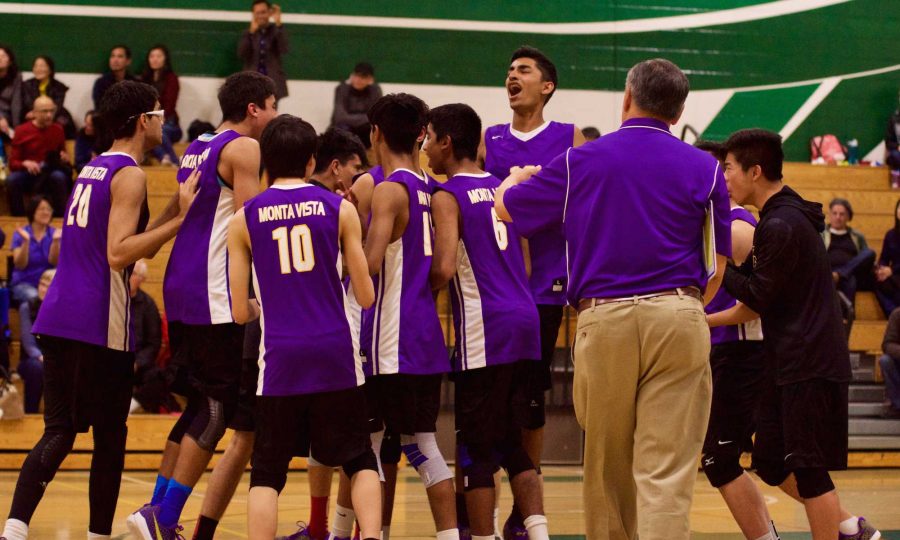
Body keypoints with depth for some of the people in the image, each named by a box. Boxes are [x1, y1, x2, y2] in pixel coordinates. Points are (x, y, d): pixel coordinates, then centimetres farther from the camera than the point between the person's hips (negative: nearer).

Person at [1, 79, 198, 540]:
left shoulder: (93, 170, 19)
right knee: (109, 438, 4)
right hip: (99, 327, -8)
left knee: (59, 431, 5)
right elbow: (118, 254, -19)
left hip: (58, 317, 8)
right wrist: (180, 220, -16)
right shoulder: (129, 175, -8)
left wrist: (173, 211, 21)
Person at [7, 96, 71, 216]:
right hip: (28, 174, 0)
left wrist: (64, 158, -5)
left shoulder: (58, 130, 3)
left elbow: (62, 155, 20)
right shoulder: (22, 131, -1)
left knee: (59, 177, -35)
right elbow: (13, 163, -2)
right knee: (12, 179, -33)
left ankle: (60, 218, -22)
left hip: (51, 173, 0)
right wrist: (25, 163, -23)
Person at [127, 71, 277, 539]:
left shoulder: (196, 149, 19)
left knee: (199, 406, 15)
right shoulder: (243, 149, -8)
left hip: (180, 290, 9)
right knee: (218, 410, -6)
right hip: (216, 295, -9)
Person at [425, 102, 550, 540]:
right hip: (524, 317, 8)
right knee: (510, 442, 14)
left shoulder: (447, 196, -7)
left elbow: (443, 269, -18)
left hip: (484, 329, -8)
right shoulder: (500, 188, 16)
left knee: (476, 447, 0)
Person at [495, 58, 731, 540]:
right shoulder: (705, 169, 6)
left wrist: (517, 177, 43)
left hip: (603, 319, 1)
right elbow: (716, 269, 9)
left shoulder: (580, 161, 7)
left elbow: (505, 207, 20)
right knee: (666, 470, -6)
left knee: (606, 467, 15)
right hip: (679, 318, -1)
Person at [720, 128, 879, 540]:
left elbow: (758, 297, -15)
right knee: (771, 465, 12)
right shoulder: (786, 215, 15)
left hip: (810, 366, -10)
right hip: (790, 365, 10)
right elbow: (761, 283, 16)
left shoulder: (780, 226, -17)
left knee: (808, 471, -5)